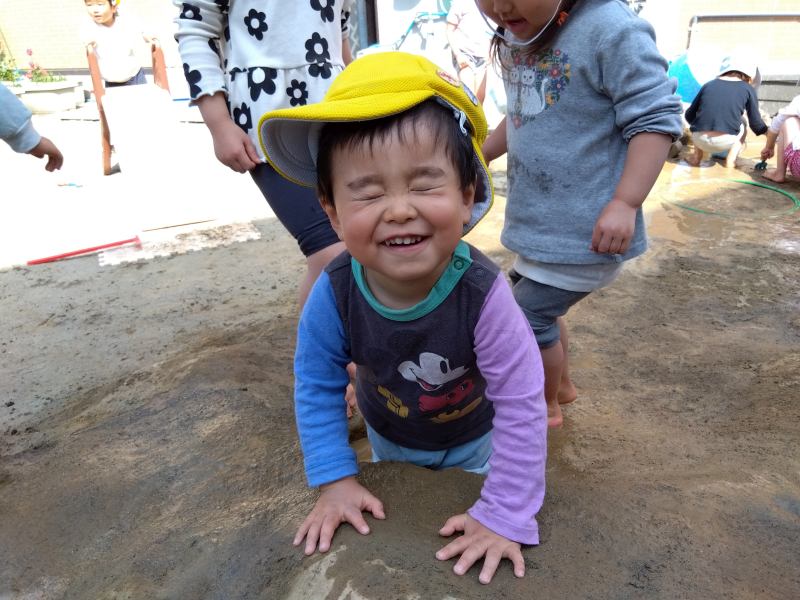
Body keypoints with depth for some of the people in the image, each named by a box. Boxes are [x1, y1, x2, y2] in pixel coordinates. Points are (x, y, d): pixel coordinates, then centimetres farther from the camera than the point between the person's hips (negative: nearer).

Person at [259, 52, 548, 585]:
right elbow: (317, 385, -15)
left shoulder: (483, 294, -40)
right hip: (390, 440, 3)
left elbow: (521, 405, -32)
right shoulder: (334, 295, -32)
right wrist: (336, 479, -14)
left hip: (472, 440, -2)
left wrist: (505, 515, -28)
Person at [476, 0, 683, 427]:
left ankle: (547, 405, 27)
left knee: (528, 318, -1)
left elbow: (655, 117, -19)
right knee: (540, 309, 21)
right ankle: (562, 385, 46)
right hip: (537, 220, 8)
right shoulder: (515, 38, 4)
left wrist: (625, 204, -25)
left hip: (582, 229, -8)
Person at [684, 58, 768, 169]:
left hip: (700, 140, 2)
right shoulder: (748, 89, 9)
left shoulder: (709, 84, 15)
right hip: (725, 142, -1)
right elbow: (755, 122, 12)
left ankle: (696, 157, 18)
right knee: (742, 129, 33)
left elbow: (689, 116, 18)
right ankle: (730, 160, 14)